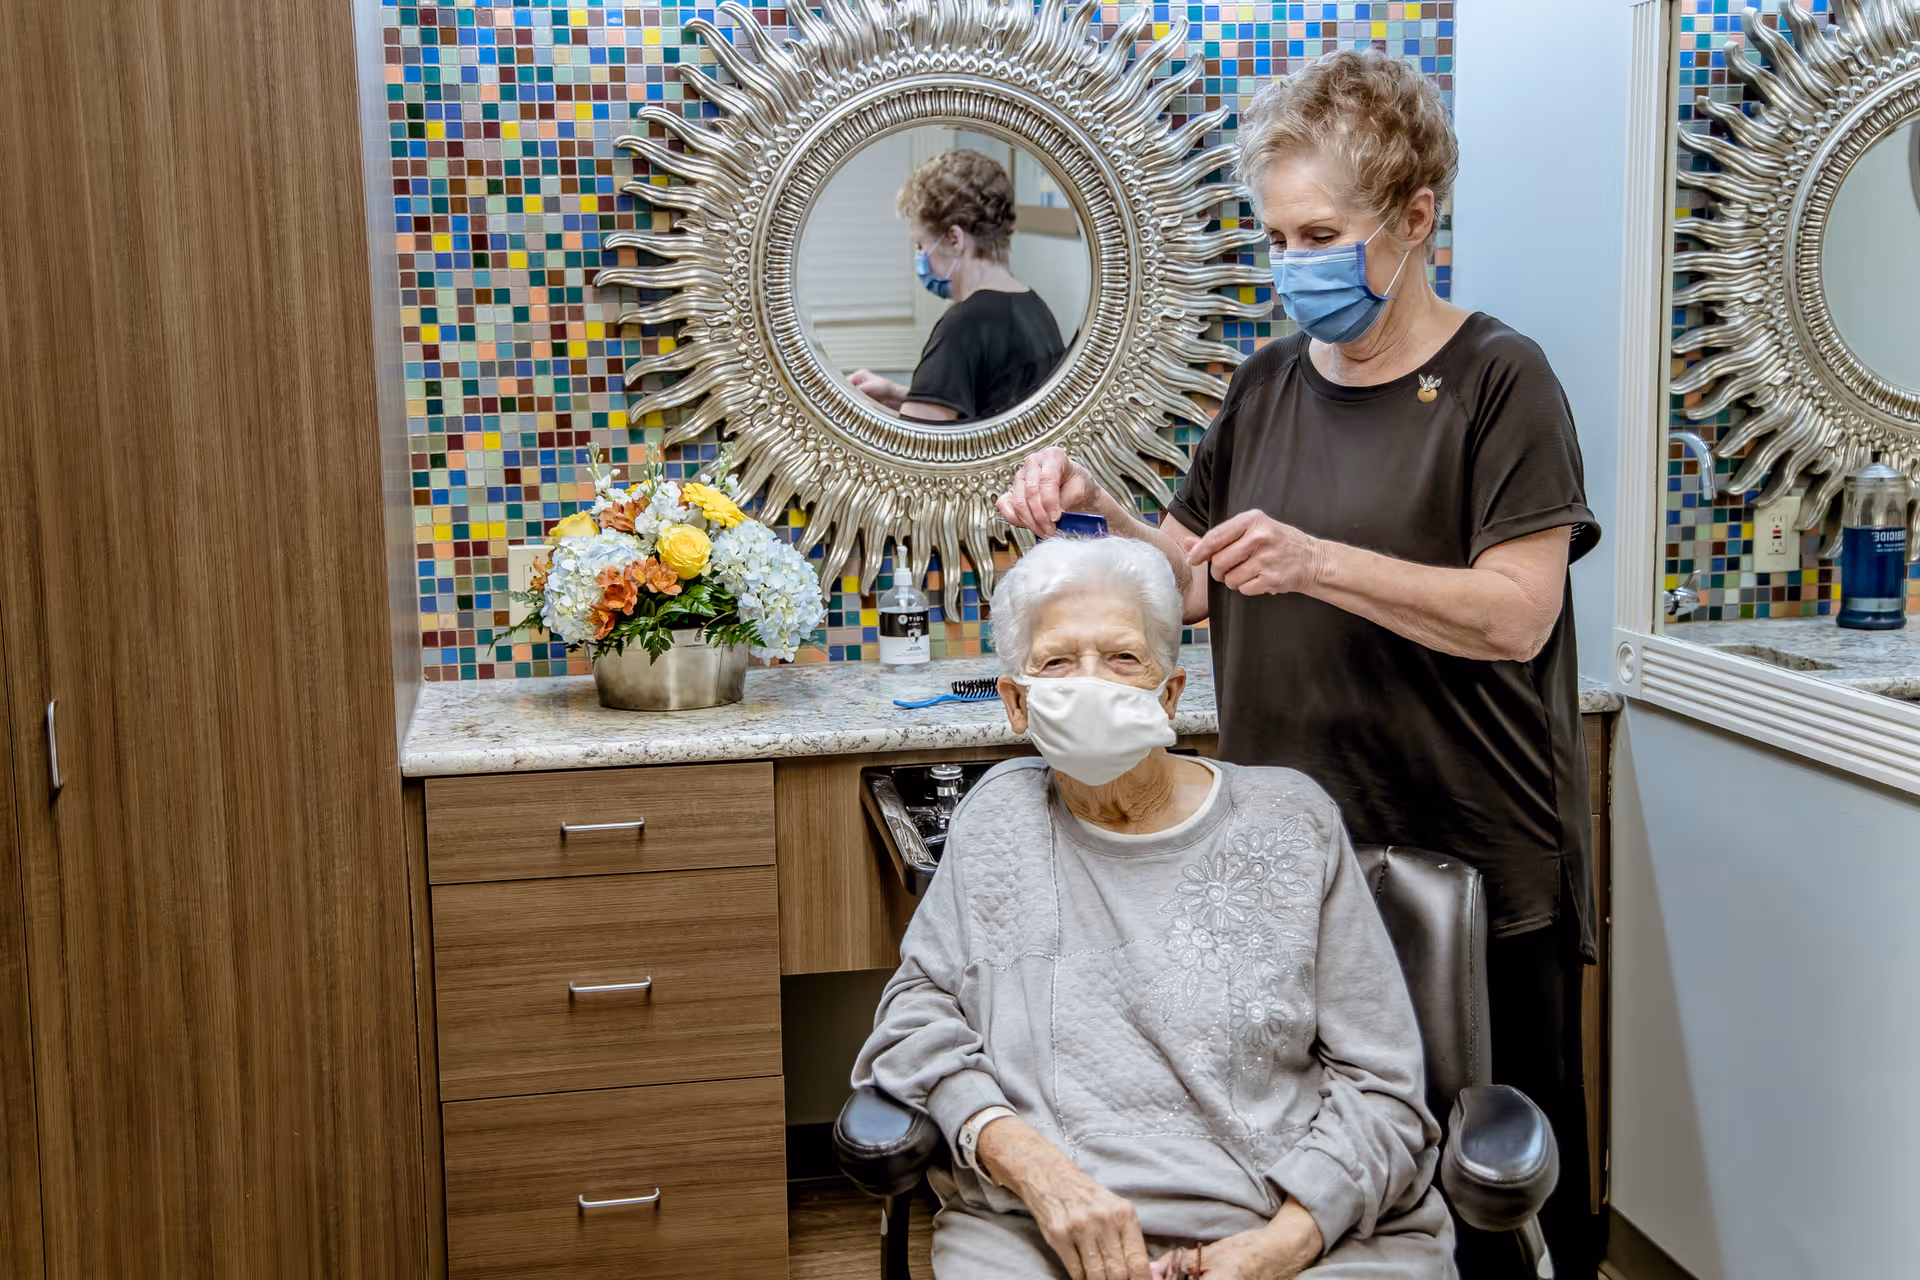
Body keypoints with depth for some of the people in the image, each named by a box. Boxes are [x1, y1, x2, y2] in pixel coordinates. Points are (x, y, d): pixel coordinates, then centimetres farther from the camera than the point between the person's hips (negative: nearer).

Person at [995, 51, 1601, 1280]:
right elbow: (1196, 579, 14)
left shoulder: (1497, 380, -7)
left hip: (1472, 856, -5)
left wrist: (1319, 560, -24)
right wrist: (1097, 511, -4)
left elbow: (1516, 613, -15)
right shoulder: (1270, 382, 11)